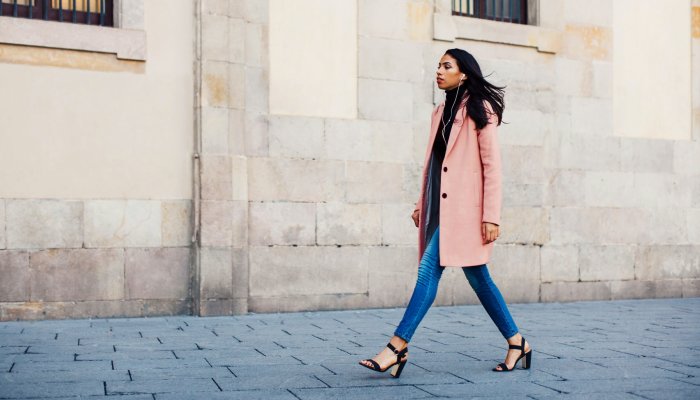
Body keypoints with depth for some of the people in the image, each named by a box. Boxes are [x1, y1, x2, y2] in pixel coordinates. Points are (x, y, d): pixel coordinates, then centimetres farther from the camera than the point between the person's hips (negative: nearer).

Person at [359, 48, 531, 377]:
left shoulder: (479, 110, -4)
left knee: (429, 269, -13)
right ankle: (516, 343, 19)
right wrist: (422, 203, 16)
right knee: (477, 276, 9)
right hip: (440, 205, 8)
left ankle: (398, 347, -13)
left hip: (463, 206, -8)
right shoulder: (441, 111, 18)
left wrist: (491, 215, -14)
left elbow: (492, 164, -9)